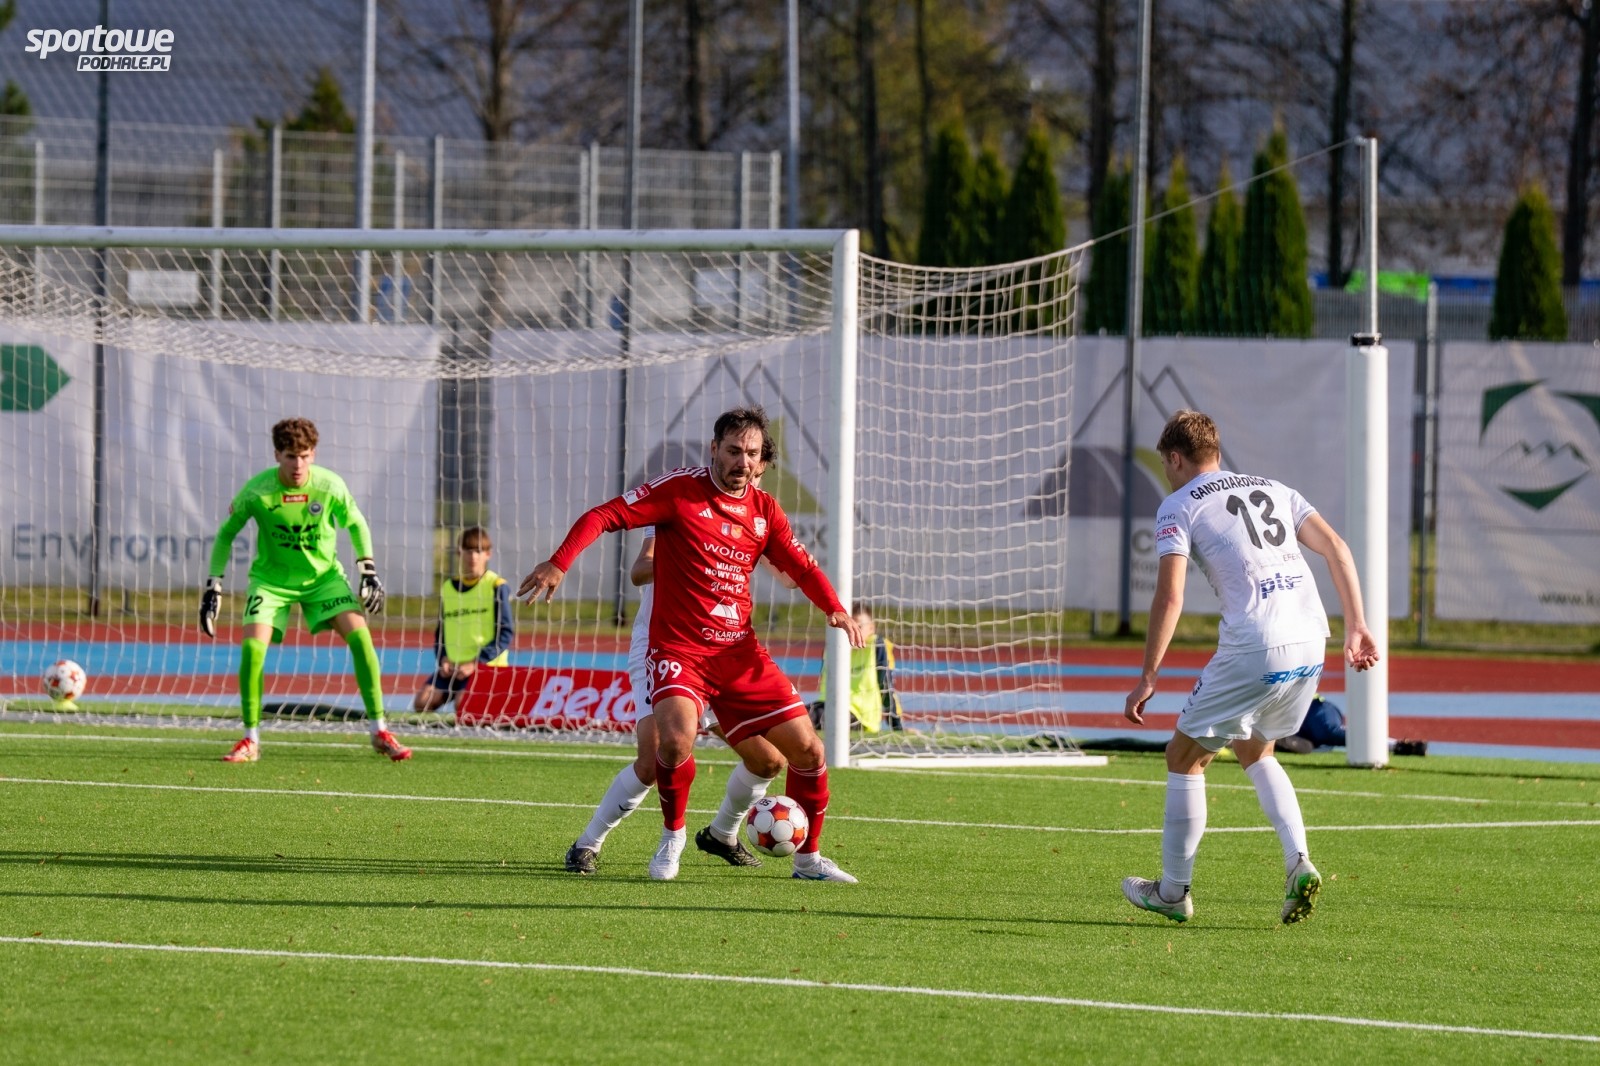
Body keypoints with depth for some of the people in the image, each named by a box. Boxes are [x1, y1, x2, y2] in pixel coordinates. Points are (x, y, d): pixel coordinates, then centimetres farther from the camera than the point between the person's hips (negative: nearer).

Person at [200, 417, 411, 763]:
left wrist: (368, 569, -5)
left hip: (323, 575, 1)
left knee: (360, 636, -17)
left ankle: (379, 731, -6)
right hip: (271, 579, -1)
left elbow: (355, 523, 3)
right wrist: (214, 585, -7)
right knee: (252, 646, -20)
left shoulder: (330, 486, -16)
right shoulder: (257, 491, -20)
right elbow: (226, 532, -4)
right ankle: (251, 740, -4)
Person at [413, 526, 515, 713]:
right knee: (422, 702, -14)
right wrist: (444, 660, -2)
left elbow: (506, 633, -7)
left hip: (486, 665, -5)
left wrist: (475, 663, -14)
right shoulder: (447, 588, 13)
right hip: (452, 666, 5)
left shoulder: (497, 587, -3)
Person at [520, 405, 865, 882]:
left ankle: (808, 858, 21)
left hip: (740, 653, 5)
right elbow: (605, 516, -8)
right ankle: (672, 835, -4)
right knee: (676, 739, -31)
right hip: (678, 650, -5)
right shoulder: (679, 490, -6)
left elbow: (801, 566, 14)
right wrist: (559, 563, -21)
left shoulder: (765, 511, 8)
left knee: (808, 750, 1)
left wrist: (836, 610, -5)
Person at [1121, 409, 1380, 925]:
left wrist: (1148, 678, -5)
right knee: (1254, 750, 27)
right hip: (1310, 643, 7)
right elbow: (1336, 549, 13)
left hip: (1253, 650, -7)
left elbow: (1170, 597, -7)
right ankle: (1299, 863, 9)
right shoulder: (1273, 490, 22)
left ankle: (1172, 891, 16)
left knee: (1185, 757, 11)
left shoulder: (1179, 506, 4)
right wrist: (1356, 626, 12)